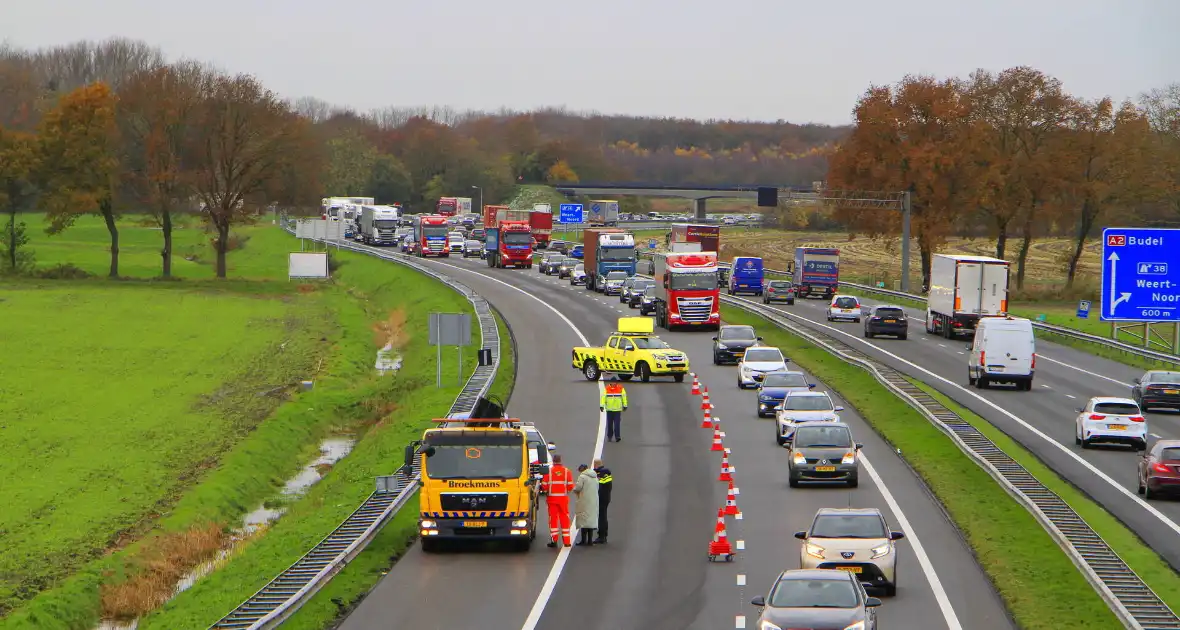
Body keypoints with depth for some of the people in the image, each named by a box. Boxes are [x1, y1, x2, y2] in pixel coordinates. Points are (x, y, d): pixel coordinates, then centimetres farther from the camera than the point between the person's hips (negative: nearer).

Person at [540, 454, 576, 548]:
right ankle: (566, 541, 8)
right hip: (563, 498, 1)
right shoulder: (567, 471, -1)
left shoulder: (548, 471, -4)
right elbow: (570, 486, -2)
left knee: (553, 518, 4)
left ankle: (554, 540, -1)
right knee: (564, 519, 7)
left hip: (552, 498, -1)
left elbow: (544, 486, -5)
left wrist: (546, 491, 18)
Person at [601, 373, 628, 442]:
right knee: (609, 424, 8)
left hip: (618, 409, -1)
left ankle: (617, 436, -10)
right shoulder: (607, 389, -2)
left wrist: (625, 406, 9)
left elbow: (624, 397, 6)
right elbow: (603, 397, -7)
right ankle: (609, 436, 19)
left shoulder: (620, 388, -2)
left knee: (617, 423, -10)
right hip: (609, 409, 1)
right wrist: (601, 406, -15)